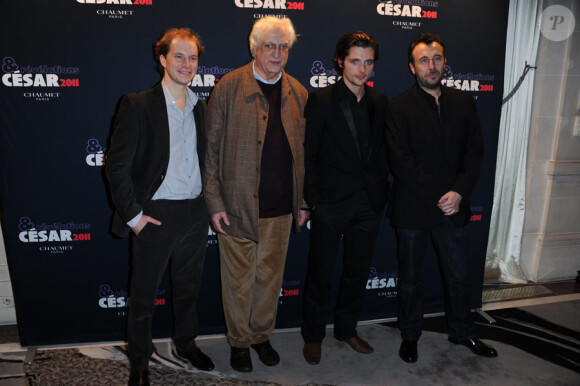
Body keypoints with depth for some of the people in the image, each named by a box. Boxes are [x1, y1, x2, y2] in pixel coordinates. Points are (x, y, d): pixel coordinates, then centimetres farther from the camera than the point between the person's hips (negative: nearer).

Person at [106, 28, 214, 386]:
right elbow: (117, 165, -10)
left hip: (195, 213, 5)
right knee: (144, 294, 10)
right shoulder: (138, 105, -9)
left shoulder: (201, 107, 8)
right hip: (157, 215, -5)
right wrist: (133, 214, -13)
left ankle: (186, 343, 42)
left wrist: (210, 204, 8)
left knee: (189, 286, 20)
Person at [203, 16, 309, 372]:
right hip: (237, 204, -3)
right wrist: (214, 202, -9)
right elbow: (211, 148, -5)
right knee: (239, 279, 10)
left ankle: (262, 335, 37)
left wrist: (304, 201, 8)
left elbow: (304, 151, 11)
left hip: (281, 206, 4)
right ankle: (240, 341, 32)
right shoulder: (229, 87, -4)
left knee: (271, 275, 16)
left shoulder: (298, 93, 8)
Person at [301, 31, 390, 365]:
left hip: (369, 203, 5)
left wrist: (382, 189, 5)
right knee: (321, 274, 8)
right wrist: (312, 200, -10)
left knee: (358, 272, 16)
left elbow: (382, 149, 12)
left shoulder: (380, 102, 8)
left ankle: (347, 328, 36)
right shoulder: (321, 101, -6)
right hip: (331, 201, -4)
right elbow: (309, 155, -7)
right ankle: (313, 335, 28)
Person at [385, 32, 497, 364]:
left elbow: (475, 152, 2)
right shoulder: (400, 107, -7)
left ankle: (462, 332, 40)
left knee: (459, 274, 17)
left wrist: (459, 193, -12)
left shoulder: (464, 103, 7)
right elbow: (400, 160, -14)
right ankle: (410, 336, 33)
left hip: (453, 208, 4)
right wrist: (437, 197, -17)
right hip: (413, 209, -3)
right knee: (410, 278, 12)